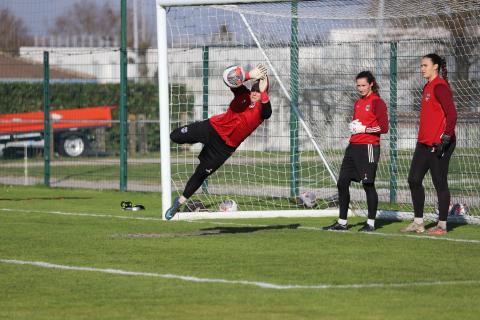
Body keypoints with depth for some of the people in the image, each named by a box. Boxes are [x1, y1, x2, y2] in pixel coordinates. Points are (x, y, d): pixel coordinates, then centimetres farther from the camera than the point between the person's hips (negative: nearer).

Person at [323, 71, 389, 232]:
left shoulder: (377, 102, -7)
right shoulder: (358, 103, 19)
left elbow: (383, 128, -13)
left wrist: (364, 129, -13)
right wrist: (353, 126, 8)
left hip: (368, 147, -8)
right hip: (353, 146, 8)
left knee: (368, 185, -4)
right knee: (342, 183, 5)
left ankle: (371, 223, 5)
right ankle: (342, 222, 10)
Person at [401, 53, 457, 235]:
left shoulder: (440, 87, -14)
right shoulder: (428, 87, 16)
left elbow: (452, 114, -20)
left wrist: (445, 139, -22)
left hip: (438, 145, -10)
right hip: (424, 143, 10)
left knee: (440, 184, -3)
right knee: (414, 180, 8)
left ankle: (442, 225, 5)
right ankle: (418, 223, 14)